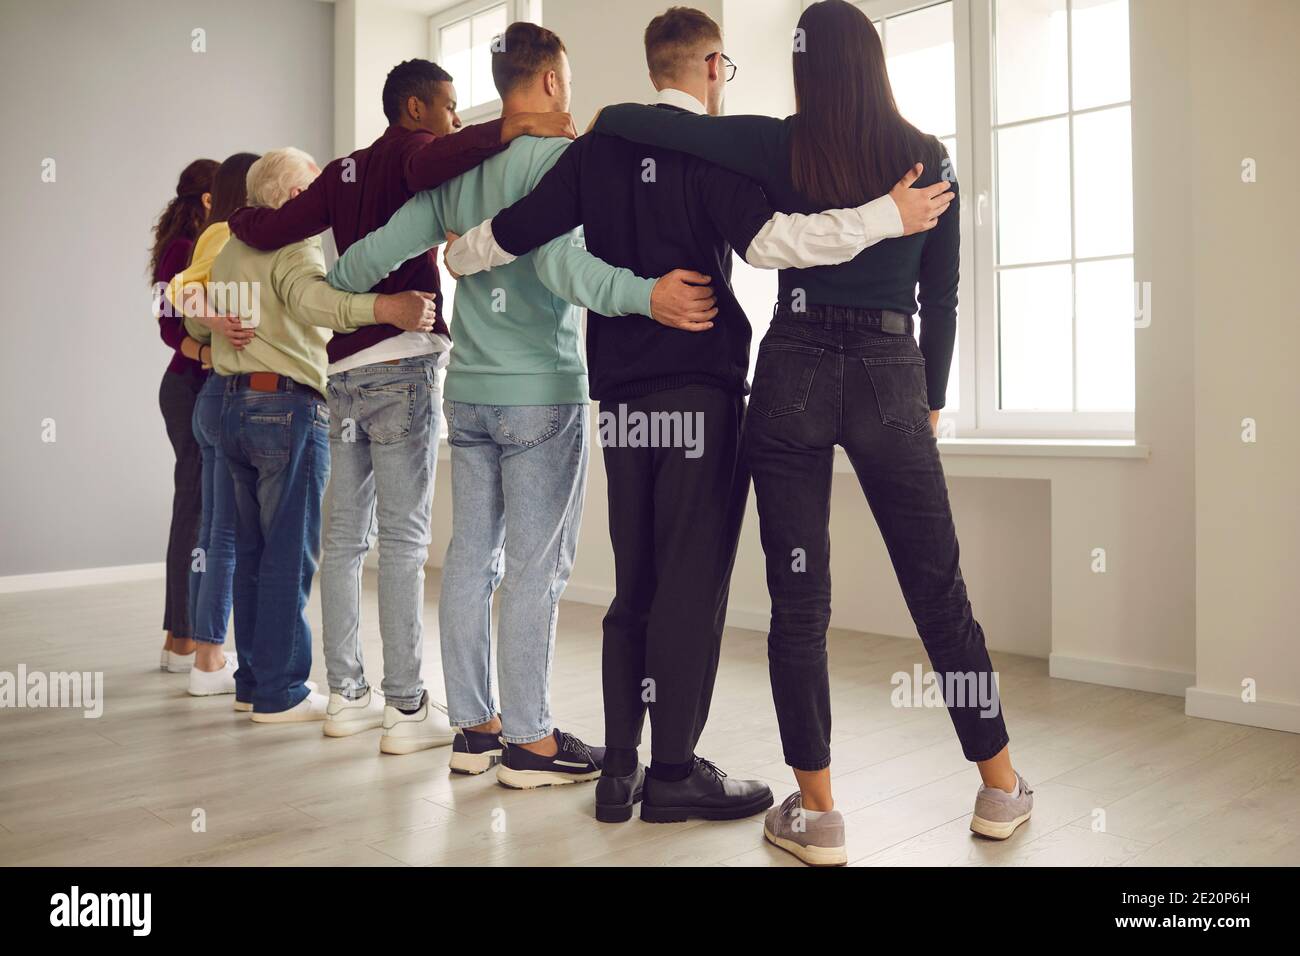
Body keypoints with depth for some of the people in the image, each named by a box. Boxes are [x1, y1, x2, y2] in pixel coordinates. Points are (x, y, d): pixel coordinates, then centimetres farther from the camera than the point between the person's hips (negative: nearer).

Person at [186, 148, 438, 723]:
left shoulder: (230, 251, 18)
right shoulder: (294, 247, -10)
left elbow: (196, 323, 29)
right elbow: (313, 298, -32)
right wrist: (386, 308, -47)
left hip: (236, 406, 9)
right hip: (290, 407, -9)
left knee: (253, 551, 13)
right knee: (290, 556, -5)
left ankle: (253, 678, 21)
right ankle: (280, 693, 0)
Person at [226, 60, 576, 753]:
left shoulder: (343, 172, 18)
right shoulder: (410, 150, -1)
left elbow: (270, 231, 14)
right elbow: (430, 164, -26)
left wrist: (239, 216, 34)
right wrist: (509, 128, -29)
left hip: (345, 369, 8)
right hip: (401, 363, -7)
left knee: (344, 536, 10)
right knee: (403, 541, -6)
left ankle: (346, 695, 18)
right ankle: (407, 708, -1)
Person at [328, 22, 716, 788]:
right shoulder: (559, 155, -7)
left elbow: (382, 248, 13)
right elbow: (558, 258, -23)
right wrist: (645, 294, -31)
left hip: (468, 389, 7)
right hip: (542, 393, -7)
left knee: (471, 557, 10)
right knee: (537, 567, -2)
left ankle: (474, 725, 20)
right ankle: (528, 740, 5)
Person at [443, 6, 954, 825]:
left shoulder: (598, 148, 11)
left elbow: (491, 243, 10)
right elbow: (768, 239, -20)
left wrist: (458, 252, 31)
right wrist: (889, 216, -14)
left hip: (622, 389, 6)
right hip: (699, 387, -6)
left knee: (635, 581, 12)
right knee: (692, 581, 0)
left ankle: (619, 768, 16)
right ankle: (675, 772, 7)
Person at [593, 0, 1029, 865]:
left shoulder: (781, 147, 0)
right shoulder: (928, 157, 6)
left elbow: (648, 123, -3)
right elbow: (942, 295, 9)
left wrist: (596, 119, 19)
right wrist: (932, 402, 18)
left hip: (793, 372, -1)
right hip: (893, 377, 2)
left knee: (799, 600, 4)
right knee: (939, 590, 12)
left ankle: (817, 814, 10)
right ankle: (1001, 789, 24)